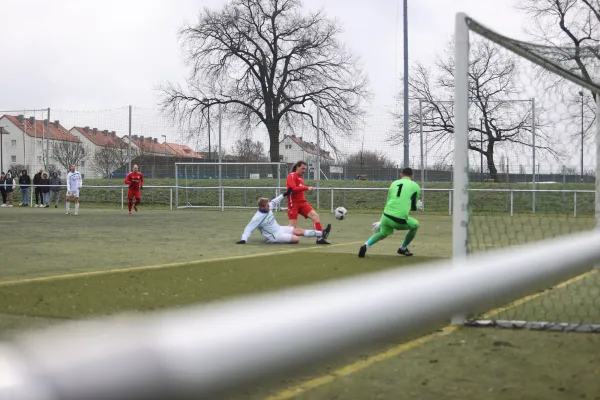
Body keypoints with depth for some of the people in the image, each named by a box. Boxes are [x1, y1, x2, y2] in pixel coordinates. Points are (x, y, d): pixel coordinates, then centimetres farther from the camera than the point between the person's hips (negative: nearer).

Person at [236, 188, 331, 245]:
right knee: (296, 239, -20)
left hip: (279, 229, 9)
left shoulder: (268, 208, -3)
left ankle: (322, 234, 6)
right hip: (274, 236, -9)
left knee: (299, 231, 4)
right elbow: (249, 228, -29)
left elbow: (273, 202, 16)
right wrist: (243, 240, -41)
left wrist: (284, 195, 17)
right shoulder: (258, 217, -27)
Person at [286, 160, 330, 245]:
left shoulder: (301, 177, 16)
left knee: (315, 216, -9)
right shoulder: (292, 176, -8)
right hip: (293, 203, -7)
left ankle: (320, 238, -11)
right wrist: (307, 188, -21)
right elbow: (293, 188, -22)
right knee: (293, 226, -8)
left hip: (302, 202, 7)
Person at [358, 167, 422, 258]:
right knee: (415, 225, 26)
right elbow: (414, 208, 15)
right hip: (400, 220, -4)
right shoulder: (415, 186, 7)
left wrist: (381, 221, 33)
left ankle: (366, 245, 6)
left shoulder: (394, 183, 18)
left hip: (386, 216, 4)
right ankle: (403, 249, 34)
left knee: (383, 233, 31)